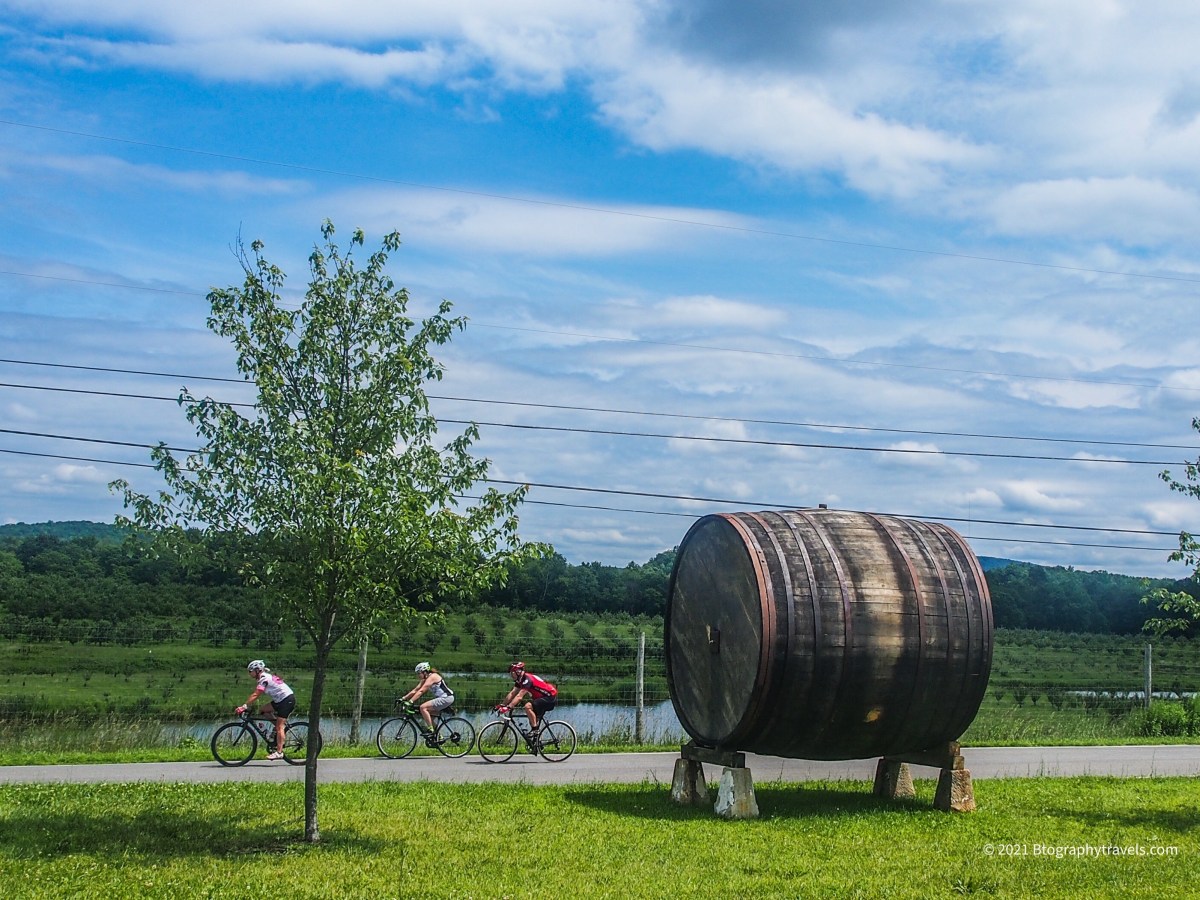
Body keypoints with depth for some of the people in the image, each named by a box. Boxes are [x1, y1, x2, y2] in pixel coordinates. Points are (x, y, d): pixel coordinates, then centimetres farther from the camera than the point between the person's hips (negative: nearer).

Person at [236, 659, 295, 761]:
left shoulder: (264, 679, -14)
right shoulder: (265, 677, 14)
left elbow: (255, 695, -23)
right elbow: (256, 694, 15)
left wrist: (244, 707, -26)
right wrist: (245, 706, 9)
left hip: (287, 699, -9)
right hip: (281, 700, 9)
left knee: (279, 727, -11)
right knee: (263, 711, 8)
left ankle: (279, 752, -13)